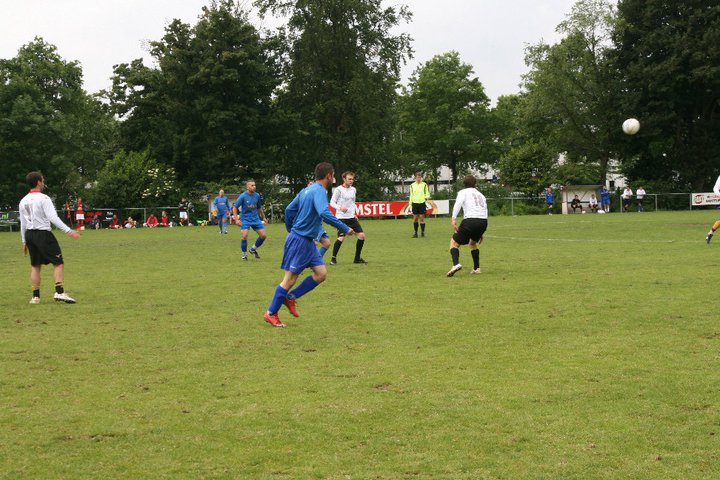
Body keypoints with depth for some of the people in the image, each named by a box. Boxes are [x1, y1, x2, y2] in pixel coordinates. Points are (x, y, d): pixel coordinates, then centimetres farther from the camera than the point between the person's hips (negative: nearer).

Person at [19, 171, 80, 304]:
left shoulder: (23, 201, 10)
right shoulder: (43, 198, -10)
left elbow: (23, 223, 14)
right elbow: (53, 217, -20)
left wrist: (24, 242, 21)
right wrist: (68, 231, -23)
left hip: (29, 234, 7)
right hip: (43, 234, -7)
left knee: (35, 266, 14)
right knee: (58, 263, -4)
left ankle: (35, 296, 13)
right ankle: (59, 292, -15)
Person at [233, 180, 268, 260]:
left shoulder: (257, 195, 1)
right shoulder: (243, 196, -12)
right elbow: (234, 207, -8)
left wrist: (264, 217, 21)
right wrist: (236, 219, -16)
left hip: (255, 218, 5)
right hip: (245, 219, -5)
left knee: (263, 235, -2)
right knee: (244, 236, -20)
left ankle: (253, 249, 23)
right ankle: (244, 254, 3)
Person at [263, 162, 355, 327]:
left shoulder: (306, 190, 11)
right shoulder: (319, 191, -17)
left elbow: (289, 210, 17)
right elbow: (325, 213, -33)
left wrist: (291, 231, 27)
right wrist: (345, 229, -27)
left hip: (307, 241, 9)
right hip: (300, 241, -9)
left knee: (321, 274, 7)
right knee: (290, 278, -2)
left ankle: (290, 298, 14)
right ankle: (271, 314, 7)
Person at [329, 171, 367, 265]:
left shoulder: (353, 189, 12)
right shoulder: (338, 189, -7)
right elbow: (332, 202, -7)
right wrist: (340, 208, -25)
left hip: (351, 217, 7)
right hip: (341, 217, -6)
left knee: (361, 235, 0)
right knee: (341, 237, -17)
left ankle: (357, 258, 11)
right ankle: (333, 258, -2)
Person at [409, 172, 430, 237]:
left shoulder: (424, 185, 3)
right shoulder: (412, 185, 8)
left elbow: (427, 193, 6)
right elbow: (411, 195, 13)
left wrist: (426, 197, -17)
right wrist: (410, 204, 7)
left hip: (422, 203, -2)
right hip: (415, 203, 2)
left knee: (422, 218, -3)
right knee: (415, 218, 1)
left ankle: (422, 232, 5)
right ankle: (415, 232, 8)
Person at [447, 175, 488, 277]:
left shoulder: (463, 192, 14)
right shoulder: (481, 195, 30)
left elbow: (458, 203, -8)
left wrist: (454, 219, -15)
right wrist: (481, 232, 32)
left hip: (470, 220, -5)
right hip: (484, 221, 5)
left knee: (454, 242, 7)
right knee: (473, 243, 31)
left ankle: (456, 264, -18)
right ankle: (476, 268, 25)